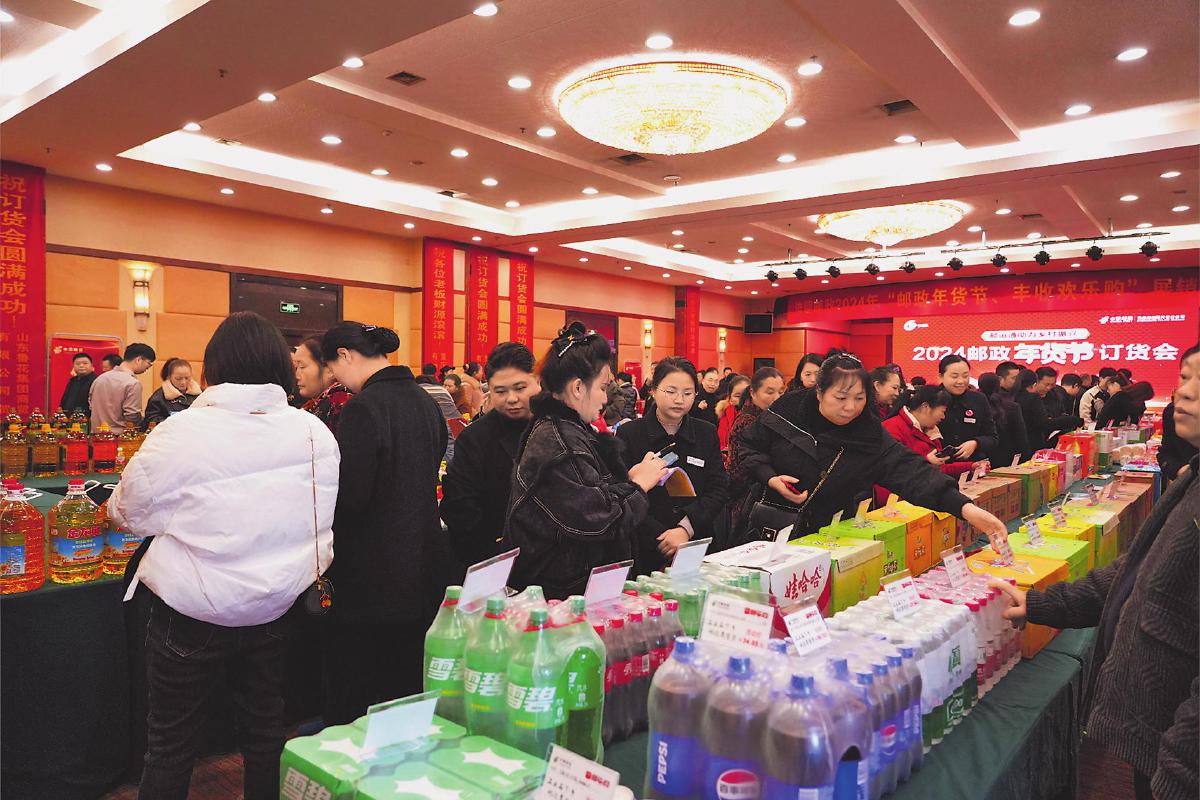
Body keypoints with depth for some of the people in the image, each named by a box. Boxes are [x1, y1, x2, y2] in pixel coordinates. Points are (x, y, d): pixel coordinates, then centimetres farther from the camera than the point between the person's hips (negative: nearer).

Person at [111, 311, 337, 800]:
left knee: (171, 740, 16)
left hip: (192, 614, -3)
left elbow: (130, 514, -4)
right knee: (266, 726, 20)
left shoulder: (179, 434, -19)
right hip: (275, 608, 3)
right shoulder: (315, 433, -9)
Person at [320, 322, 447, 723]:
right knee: (408, 692, 19)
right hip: (423, 571, 8)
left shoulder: (362, 408, -18)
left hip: (369, 580, -8)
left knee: (349, 702, 7)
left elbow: (349, 497, -20)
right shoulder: (426, 403, 6)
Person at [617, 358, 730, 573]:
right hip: (644, 554, -2)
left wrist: (686, 528, -16)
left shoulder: (707, 433, 6)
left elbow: (719, 489, -1)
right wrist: (662, 538, -18)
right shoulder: (628, 434, -4)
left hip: (698, 550, 3)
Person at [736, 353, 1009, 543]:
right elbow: (749, 446, 2)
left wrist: (965, 507, -37)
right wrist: (770, 478, -16)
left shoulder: (871, 436, -11)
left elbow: (911, 471, -23)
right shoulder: (788, 410, -10)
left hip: (828, 539, 0)